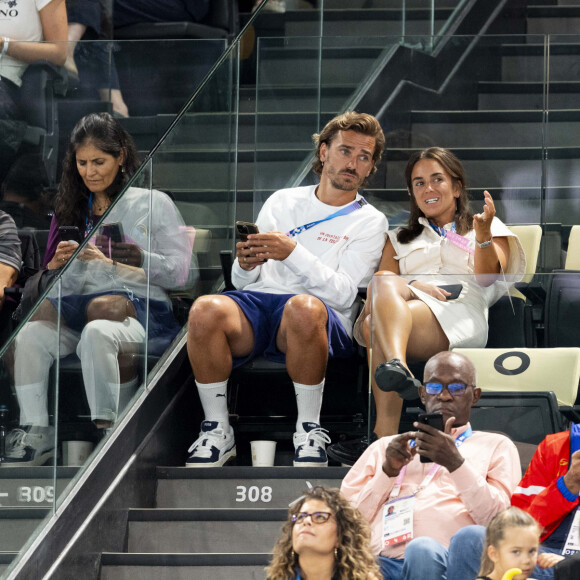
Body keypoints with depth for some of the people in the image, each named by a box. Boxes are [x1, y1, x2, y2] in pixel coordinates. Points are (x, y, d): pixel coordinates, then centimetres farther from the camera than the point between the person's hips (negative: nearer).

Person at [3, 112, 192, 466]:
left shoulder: (153, 204, 12)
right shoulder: (73, 211, 25)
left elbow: (180, 273, 1)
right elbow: (62, 284, 19)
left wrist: (141, 261, -14)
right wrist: (59, 264, -4)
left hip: (141, 310, -4)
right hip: (78, 310, 4)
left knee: (98, 332, -40)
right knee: (31, 334, -30)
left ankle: (107, 433, -33)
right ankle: (35, 434, -28)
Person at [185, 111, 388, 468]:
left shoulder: (370, 222, 13)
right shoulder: (283, 201, 23)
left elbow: (343, 293, -3)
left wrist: (293, 253, -16)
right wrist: (245, 266, -4)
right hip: (258, 302, 3)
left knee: (304, 307, -41)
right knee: (206, 310, -33)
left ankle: (309, 431, -23)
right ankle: (217, 431, -16)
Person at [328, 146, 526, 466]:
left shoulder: (490, 229, 29)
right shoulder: (399, 238, 37)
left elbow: (486, 277, 9)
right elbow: (383, 280, 16)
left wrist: (483, 233, -9)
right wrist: (413, 286, -6)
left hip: (460, 316, -3)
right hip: (404, 308, 3)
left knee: (377, 326, -36)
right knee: (384, 284, -37)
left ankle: (384, 435, -55)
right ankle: (395, 365, -63)